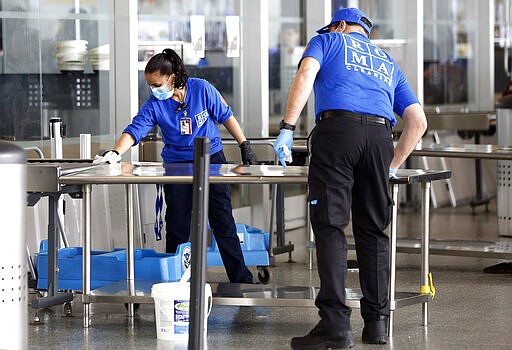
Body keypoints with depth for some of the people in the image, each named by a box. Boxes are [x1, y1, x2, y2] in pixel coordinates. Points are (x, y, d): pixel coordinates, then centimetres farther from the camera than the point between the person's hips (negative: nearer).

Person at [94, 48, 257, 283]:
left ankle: (241, 279, 8)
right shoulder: (154, 105, -8)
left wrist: (245, 147, 2)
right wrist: (115, 153, -36)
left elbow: (225, 116, 0)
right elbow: (134, 130, -19)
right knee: (177, 226, 2)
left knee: (223, 222, 0)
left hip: (211, 159, -1)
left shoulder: (202, 89, -10)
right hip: (176, 165, 1)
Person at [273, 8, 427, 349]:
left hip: (337, 129, -4)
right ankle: (377, 321, 10)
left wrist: (288, 128, -4)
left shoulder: (329, 40, 22)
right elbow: (418, 122, 26)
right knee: (373, 230, 11)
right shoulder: (388, 63, 33)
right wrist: (392, 166, 33)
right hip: (380, 135, 4)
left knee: (330, 226, -8)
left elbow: (306, 74, 0)